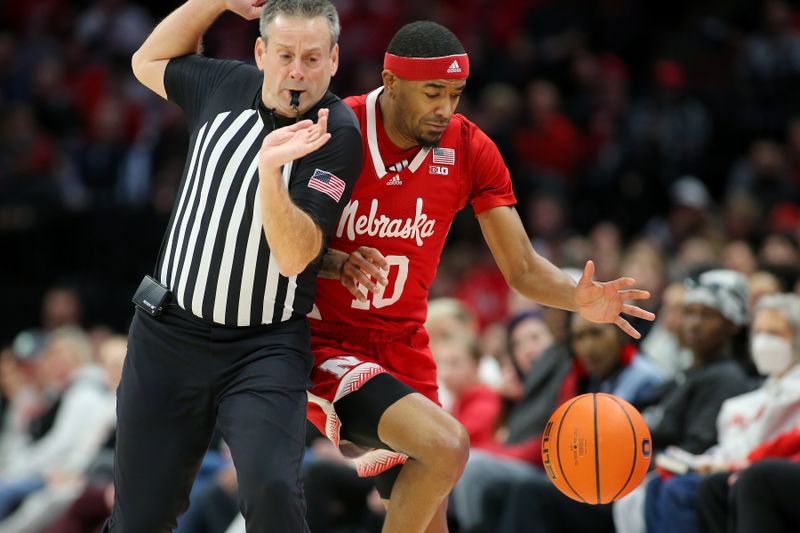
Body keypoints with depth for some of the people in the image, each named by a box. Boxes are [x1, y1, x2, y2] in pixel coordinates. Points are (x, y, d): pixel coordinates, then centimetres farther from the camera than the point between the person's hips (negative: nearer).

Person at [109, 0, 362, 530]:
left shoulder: (337, 133, -12)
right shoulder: (226, 86, 2)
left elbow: (293, 257, -21)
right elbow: (149, 61, 23)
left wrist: (270, 170, -37)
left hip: (267, 347, -4)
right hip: (169, 333, 4)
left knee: (272, 490, -28)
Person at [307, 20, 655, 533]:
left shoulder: (470, 150, -1)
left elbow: (523, 267, 1)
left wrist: (580, 298, -20)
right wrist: (335, 263, -28)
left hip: (403, 351, 6)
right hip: (325, 344, -6)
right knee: (445, 445, -28)